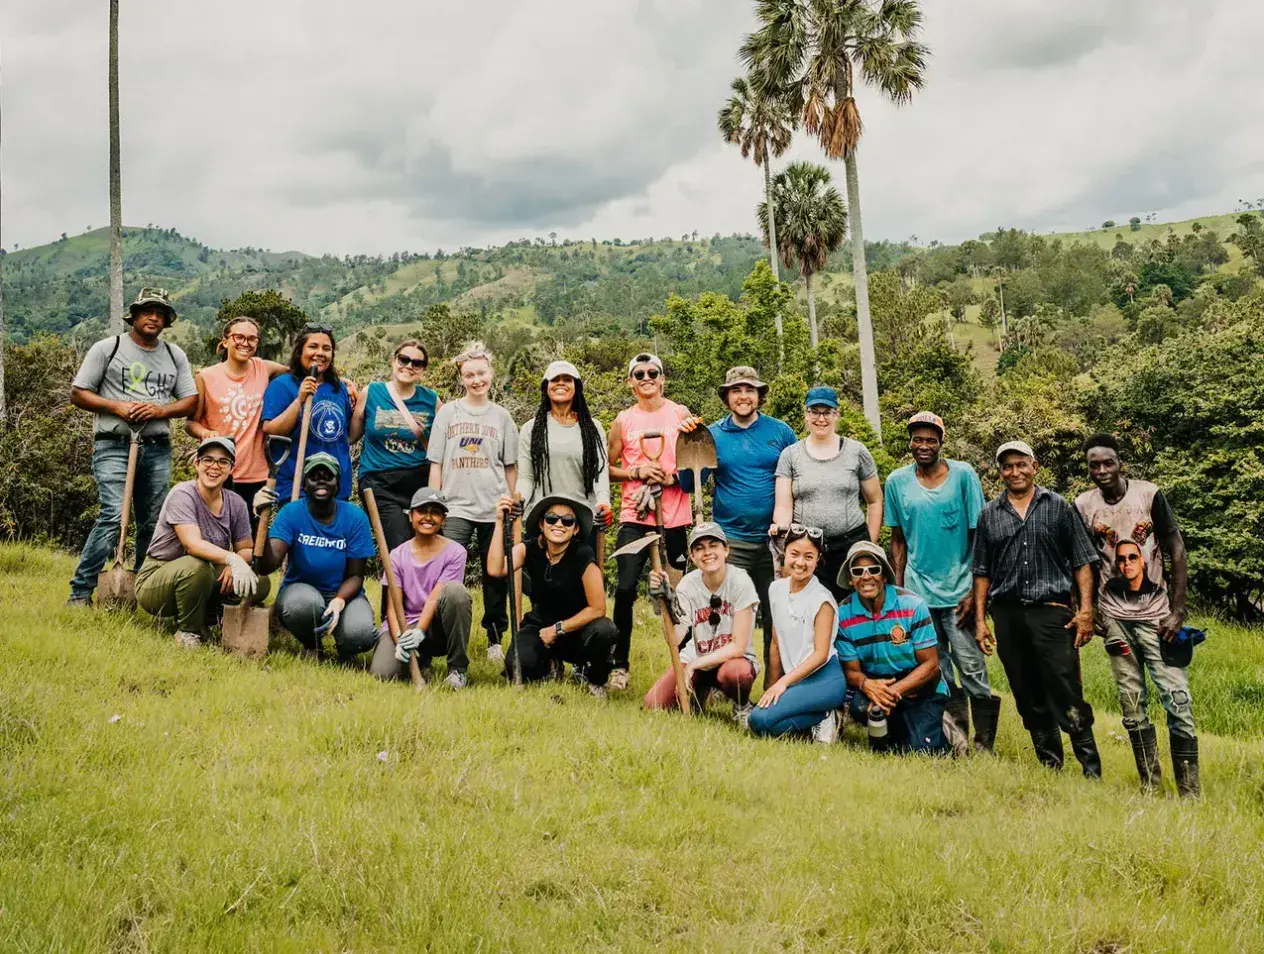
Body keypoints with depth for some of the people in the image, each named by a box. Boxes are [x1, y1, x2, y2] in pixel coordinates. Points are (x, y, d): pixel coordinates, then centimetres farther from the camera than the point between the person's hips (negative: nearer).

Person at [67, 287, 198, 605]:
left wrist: (161, 410, -8)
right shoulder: (107, 348, 3)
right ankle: (80, 592, -12)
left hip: (157, 449, 4)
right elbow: (77, 393, 2)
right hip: (113, 446, -4)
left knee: (152, 523, 7)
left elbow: (190, 401, 11)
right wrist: (117, 406, -13)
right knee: (113, 515, -18)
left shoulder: (175, 355, 14)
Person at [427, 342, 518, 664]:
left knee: (496, 576, 5)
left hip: (494, 508, 1)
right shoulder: (448, 412, 7)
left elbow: (510, 466, 12)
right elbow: (436, 463, 7)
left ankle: (495, 638, 17)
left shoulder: (501, 416, 9)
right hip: (456, 507, -1)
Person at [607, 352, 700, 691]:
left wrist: (673, 477, -11)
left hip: (674, 517, 0)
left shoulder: (681, 414, 6)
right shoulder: (623, 420, 8)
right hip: (635, 516, 0)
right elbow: (609, 468, 11)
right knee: (626, 588, -10)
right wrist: (636, 472, -7)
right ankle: (620, 664, 2)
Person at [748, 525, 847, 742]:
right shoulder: (776, 589, 7)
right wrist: (772, 684, 11)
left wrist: (782, 683, -18)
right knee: (757, 725, -14)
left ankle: (824, 718, -4)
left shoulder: (822, 599, -11)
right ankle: (820, 714, 4)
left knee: (761, 719, -25)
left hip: (825, 679, -7)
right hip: (795, 679, 7)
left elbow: (820, 654, -14)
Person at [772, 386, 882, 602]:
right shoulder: (790, 455, 7)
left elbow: (875, 502, 12)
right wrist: (781, 527, -19)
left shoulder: (857, 452, 6)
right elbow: (783, 506, 2)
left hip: (851, 546, 0)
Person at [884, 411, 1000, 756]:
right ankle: (956, 731, 19)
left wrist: (974, 590, -7)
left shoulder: (963, 475, -3)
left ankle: (985, 744, 7)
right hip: (917, 590, 3)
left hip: (958, 589, -3)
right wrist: (897, 588, 6)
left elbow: (978, 534, -2)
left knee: (971, 668, -4)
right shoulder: (897, 480, 5)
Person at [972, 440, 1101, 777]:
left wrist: (1086, 610, -6)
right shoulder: (989, 515, 12)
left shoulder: (1059, 508, 5)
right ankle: (1050, 767, 17)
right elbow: (982, 572, 13)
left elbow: (1082, 561, 3)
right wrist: (980, 620, 7)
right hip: (1007, 614, 3)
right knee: (1029, 699, 8)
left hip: (1052, 610, -3)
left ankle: (1092, 770, 0)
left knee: (1067, 695, -7)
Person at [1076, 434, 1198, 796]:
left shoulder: (1149, 495, -5)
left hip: (1156, 615, -2)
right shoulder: (1083, 505, 1)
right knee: (1132, 704, 4)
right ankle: (1150, 786, 13)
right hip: (1115, 618, 2)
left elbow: (1177, 552, -2)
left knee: (1177, 699, -8)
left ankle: (1190, 791, 0)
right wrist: (1089, 613, 1)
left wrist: (1177, 611, -7)